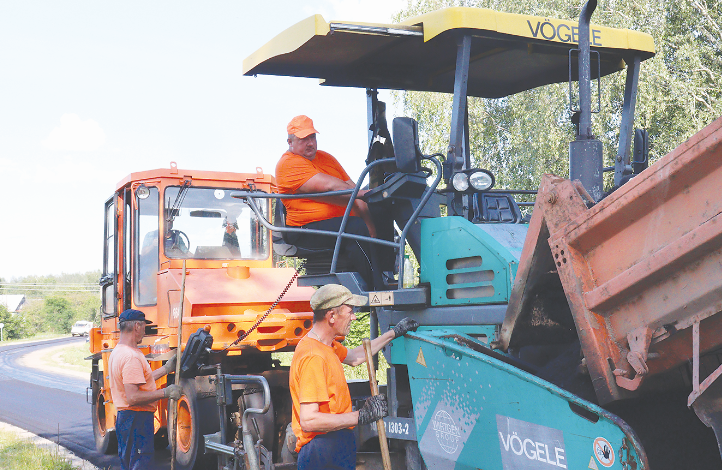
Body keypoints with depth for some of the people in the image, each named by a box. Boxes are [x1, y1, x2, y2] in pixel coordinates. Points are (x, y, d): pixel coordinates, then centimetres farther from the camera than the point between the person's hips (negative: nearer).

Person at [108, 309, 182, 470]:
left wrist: (166, 368, 22)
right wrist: (165, 393, -21)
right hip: (137, 420, -11)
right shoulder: (131, 357, -21)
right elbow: (133, 397, -27)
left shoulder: (117, 352, 13)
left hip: (123, 417, 11)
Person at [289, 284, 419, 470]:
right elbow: (308, 421, -29)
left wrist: (394, 333, 35)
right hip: (322, 453, -10)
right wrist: (361, 416, -23)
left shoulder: (327, 346, 10)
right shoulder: (313, 357, -23)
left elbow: (354, 357, 32)